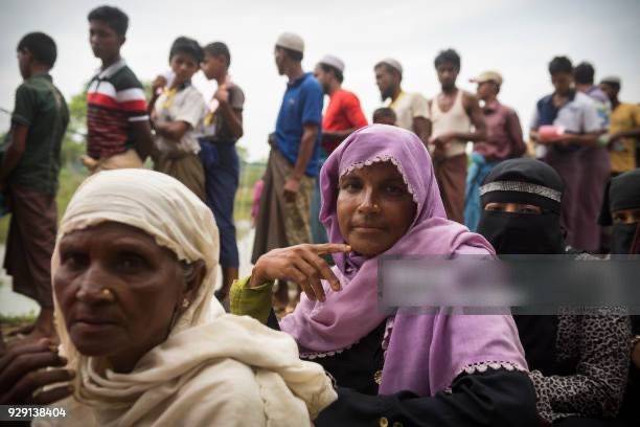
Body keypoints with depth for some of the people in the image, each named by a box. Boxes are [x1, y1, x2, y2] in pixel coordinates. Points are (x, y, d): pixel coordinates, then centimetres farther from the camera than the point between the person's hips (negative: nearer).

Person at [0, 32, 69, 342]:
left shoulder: (27, 90, -12)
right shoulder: (58, 95, 13)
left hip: (29, 183, -8)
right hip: (48, 181, 8)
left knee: (40, 252, -4)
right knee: (43, 250, 12)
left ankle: (47, 326, 2)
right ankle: (47, 318, 19)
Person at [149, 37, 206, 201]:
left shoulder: (194, 96, -7)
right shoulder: (163, 93, 13)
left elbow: (176, 131, -18)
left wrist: (155, 122, -1)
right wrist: (154, 95, 0)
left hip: (183, 164, -7)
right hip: (161, 163, 7)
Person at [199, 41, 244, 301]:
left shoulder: (233, 90, -9)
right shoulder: (214, 91, 17)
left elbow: (238, 133, -15)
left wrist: (225, 106, -30)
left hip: (222, 157, -9)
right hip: (207, 156, 9)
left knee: (222, 220, -10)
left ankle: (232, 287, -4)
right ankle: (225, 284, 19)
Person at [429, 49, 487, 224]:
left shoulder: (468, 99, 1)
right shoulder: (431, 103, 12)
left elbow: (482, 133, -4)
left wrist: (453, 135, -15)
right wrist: (432, 148, -8)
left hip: (456, 161, -3)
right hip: (433, 162, 4)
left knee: (454, 214, -7)